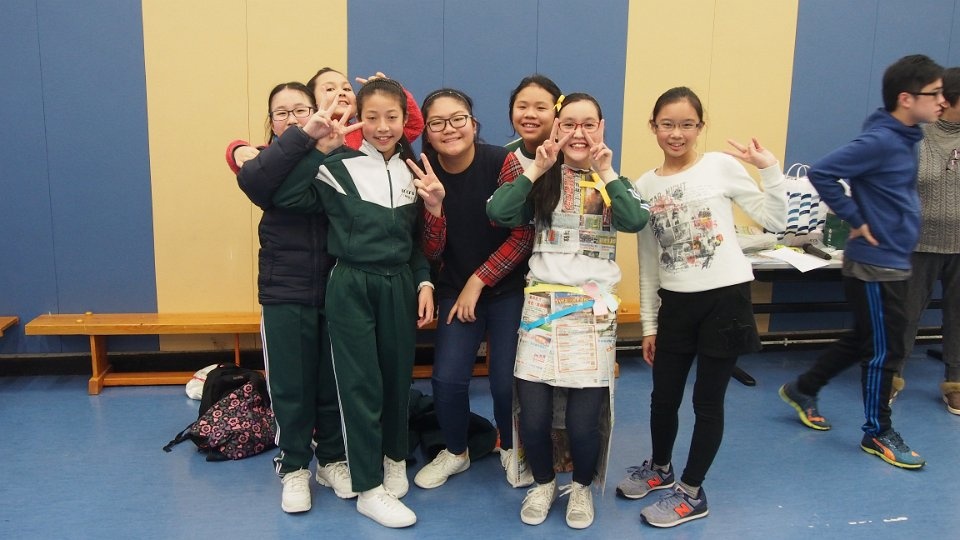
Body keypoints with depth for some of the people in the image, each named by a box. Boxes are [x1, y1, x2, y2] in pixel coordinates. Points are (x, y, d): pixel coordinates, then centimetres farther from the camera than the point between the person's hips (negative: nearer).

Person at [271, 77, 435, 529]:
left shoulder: (413, 171, 8)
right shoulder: (339, 168, -5)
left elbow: (419, 239, 13)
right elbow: (285, 196, -15)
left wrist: (424, 283, 3)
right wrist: (319, 149, -18)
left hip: (400, 285, 4)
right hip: (352, 286, -4)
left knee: (397, 376, 13)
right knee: (361, 383, -1)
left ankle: (395, 457, 37)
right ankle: (368, 488, 11)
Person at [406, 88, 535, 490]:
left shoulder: (503, 163, -16)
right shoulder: (425, 174, -6)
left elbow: (523, 235, -14)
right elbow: (432, 252, -7)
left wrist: (478, 281, -12)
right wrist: (434, 205, -24)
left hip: (507, 288, -2)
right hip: (455, 290, 3)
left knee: (505, 381, -5)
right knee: (447, 378, -4)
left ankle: (512, 449, 27)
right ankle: (455, 452, 25)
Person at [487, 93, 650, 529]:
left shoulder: (612, 181, 7)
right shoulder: (542, 180, 7)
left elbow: (636, 221, -15)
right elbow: (497, 212, -11)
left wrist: (606, 173, -14)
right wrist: (536, 169, -10)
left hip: (593, 308, -1)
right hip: (541, 304, 1)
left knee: (583, 419, -3)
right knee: (533, 415, -1)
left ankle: (582, 486, 27)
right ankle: (544, 482, 28)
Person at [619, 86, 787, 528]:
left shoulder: (721, 166, -3)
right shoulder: (645, 186, 5)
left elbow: (774, 221, -3)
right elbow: (648, 261, 8)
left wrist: (770, 168, -13)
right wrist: (648, 323, 9)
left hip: (725, 297, -3)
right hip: (675, 304, 3)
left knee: (708, 399, 5)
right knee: (663, 395, 13)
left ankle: (692, 493, 21)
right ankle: (660, 468, 40)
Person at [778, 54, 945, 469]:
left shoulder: (904, 138, 8)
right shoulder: (880, 141, -20)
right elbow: (821, 172, -27)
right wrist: (856, 220, -20)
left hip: (892, 263, 9)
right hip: (875, 266, -9)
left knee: (864, 341, 21)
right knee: (885, 351, 3)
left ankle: (803, 390, 35)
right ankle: (878, 434, 19)